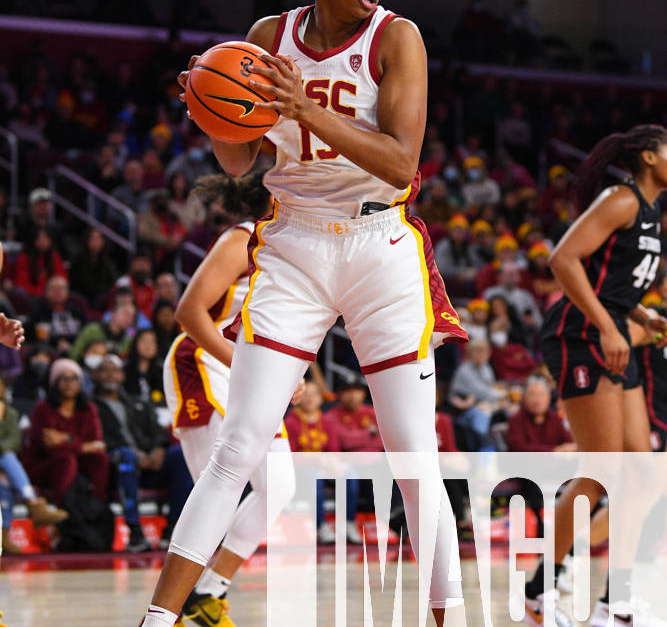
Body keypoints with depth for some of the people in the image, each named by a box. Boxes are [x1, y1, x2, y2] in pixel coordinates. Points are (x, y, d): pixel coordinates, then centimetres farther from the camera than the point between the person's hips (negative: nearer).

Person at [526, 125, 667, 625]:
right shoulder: (622, 200, -10)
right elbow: (564, 259, -20)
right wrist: (607, 329, -24)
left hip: (611, 342, 10)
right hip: (580, 338, -10)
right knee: (600, 473, -11)